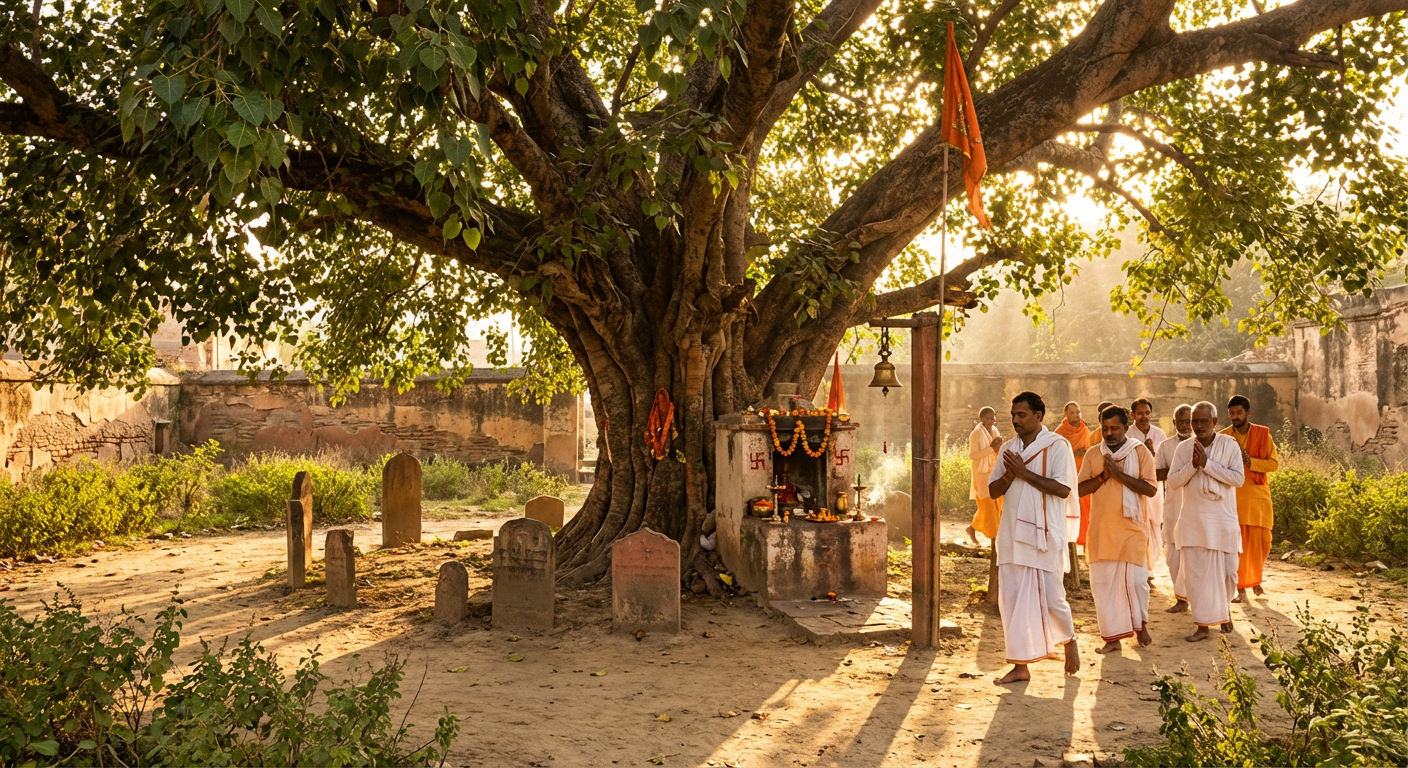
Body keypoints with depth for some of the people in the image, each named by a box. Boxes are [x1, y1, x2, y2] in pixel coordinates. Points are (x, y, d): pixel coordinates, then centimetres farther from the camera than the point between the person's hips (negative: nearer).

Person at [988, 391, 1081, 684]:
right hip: (1013, 534, 5)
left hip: (1044, 534, -5)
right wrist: (1009, 475, -10)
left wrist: (1025, 473, -16)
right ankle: (1020, 665, 11)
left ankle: (1069, 640, 32)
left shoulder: (1057, 446, -6)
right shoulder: (1008, 448, 11)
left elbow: (1063, 488, -17)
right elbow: (993, 491, 10)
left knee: (1051, 597, 2)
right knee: (1012, 600, 4)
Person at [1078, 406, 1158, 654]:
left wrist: (1118, 473, -18)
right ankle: (1113, 636, 11)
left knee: (1135, 579, 2)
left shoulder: (1140, 452, -1)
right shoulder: (1093, 455, 7)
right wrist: (1103, 475, -12)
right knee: (1103, 582, 2)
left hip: (1132, 527, -3)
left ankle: (1140, 624, 28)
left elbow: (1150, 488, -11)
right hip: (1101, 528, 3)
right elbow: (1081, 489, 3)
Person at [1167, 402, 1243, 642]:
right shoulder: (1183, 448, 2)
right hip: (1193, 520, 1)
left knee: (1227, 570, 6)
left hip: (1223, 519, -1)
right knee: (1196, 572, 0)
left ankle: (1224, 609, 35)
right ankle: (1203, 624, 8)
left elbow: (1238, 478, -14)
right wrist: (1193, 464, -17)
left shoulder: (1229, 444, -4)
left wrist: (1206, 463, -20)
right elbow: (1173, 481, -2)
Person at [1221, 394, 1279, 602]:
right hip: (1233, 495, 0)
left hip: (1258, 494, 1)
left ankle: (1255, 577, 30)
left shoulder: (1263, 434, 2)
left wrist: (1251, 461, -18)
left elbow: (1274, 462, -3)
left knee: (1262, 540, 3)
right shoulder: (1224, 437, 3)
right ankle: (1241, 589, 4)